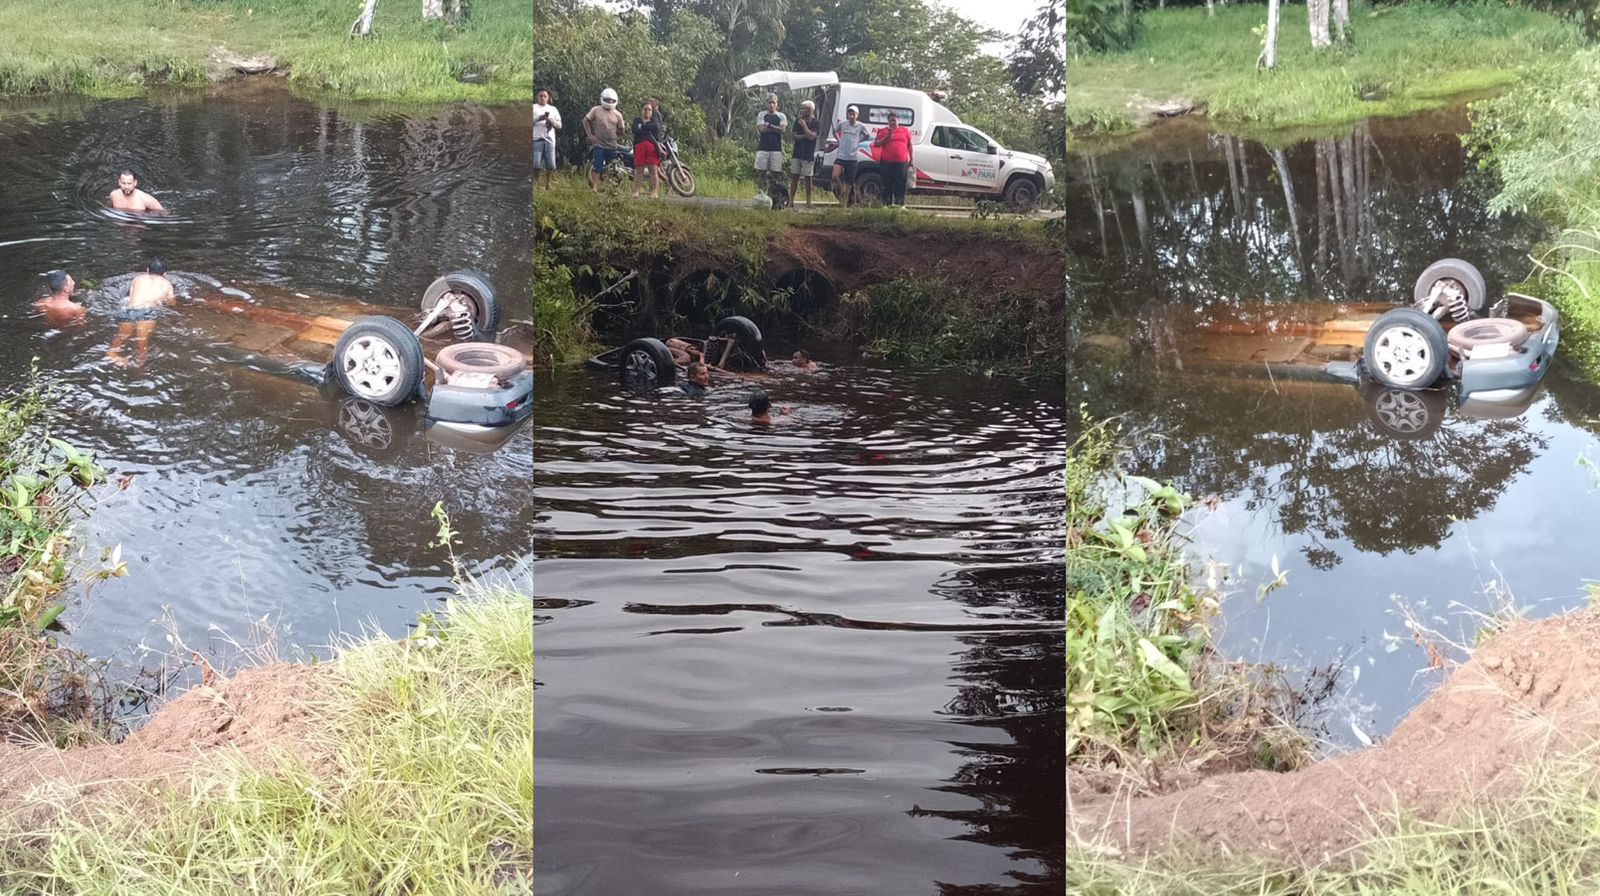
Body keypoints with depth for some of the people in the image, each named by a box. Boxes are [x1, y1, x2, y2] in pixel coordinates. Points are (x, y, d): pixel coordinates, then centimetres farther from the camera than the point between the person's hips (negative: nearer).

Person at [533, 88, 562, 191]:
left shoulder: (553, 109, 20)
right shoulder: (533, 108, 11)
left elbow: (559, 126, 16)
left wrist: (551, 121, -4)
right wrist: (539, 118, -15)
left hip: (550, 139, 3)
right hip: (537, 139, -3)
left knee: (550, 165, -3)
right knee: (536, 164, -11)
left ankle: (547, 184, 7)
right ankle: (535, 183, -3)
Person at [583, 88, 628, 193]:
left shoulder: (617, 114, 7)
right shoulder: (596, 110, 0)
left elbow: (621, 129, 16)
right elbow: (586, 120, 7)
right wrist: (590, 135, 1)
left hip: (612, 146, 3)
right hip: (599, 145, -3)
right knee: (597, 168, -7)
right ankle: (594, 188, -6)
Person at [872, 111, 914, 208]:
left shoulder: (905, 131, 13)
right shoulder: (884, 131, 9)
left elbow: (909, 145, 15)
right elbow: (876, 144, 6)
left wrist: (911, 159, 10)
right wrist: (885, 138, -10)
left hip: (901, 162, 1)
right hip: (887, 162, -1)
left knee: (900, 184, -2)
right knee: (887, 184, 0)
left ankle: (901, 204, -2)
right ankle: (887, 203, 3)